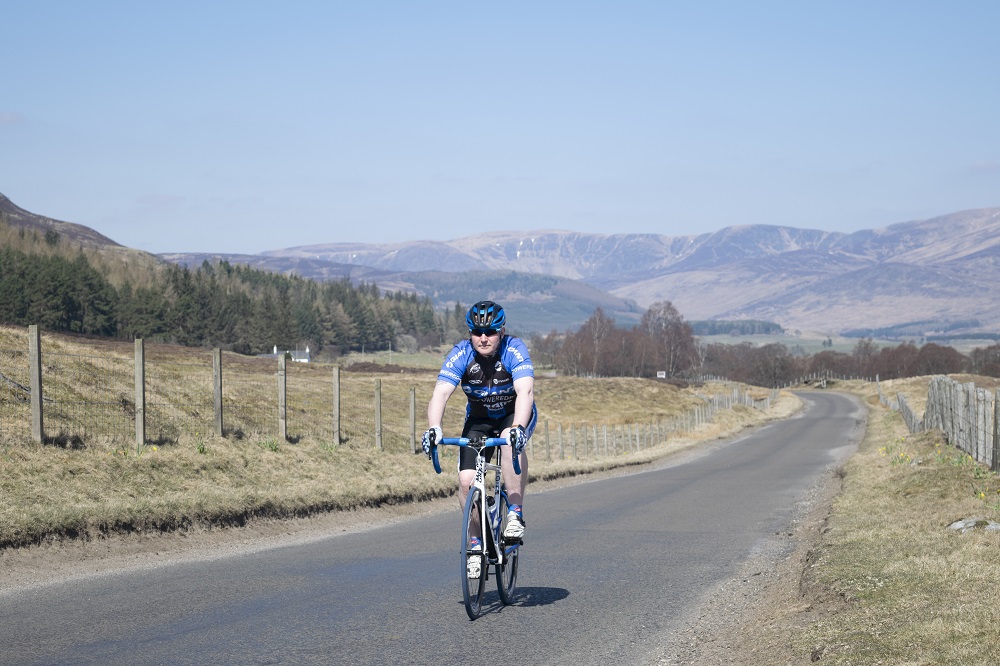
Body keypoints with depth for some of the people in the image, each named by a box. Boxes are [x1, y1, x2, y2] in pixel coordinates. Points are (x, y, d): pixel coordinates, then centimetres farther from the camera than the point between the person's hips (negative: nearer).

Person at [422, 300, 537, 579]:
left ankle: (516, 514, -26)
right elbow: (440, 394, -32)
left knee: (511, 441, -37)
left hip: (515, 416, -2)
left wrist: (518, 428, -58)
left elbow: (525, 392, -41)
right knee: (466, 479, -16)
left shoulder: (514, 350, -27)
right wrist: (433, 428, -50)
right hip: (479, 418, 2)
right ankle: (476, 543, 3)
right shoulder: (460, 354, -22)